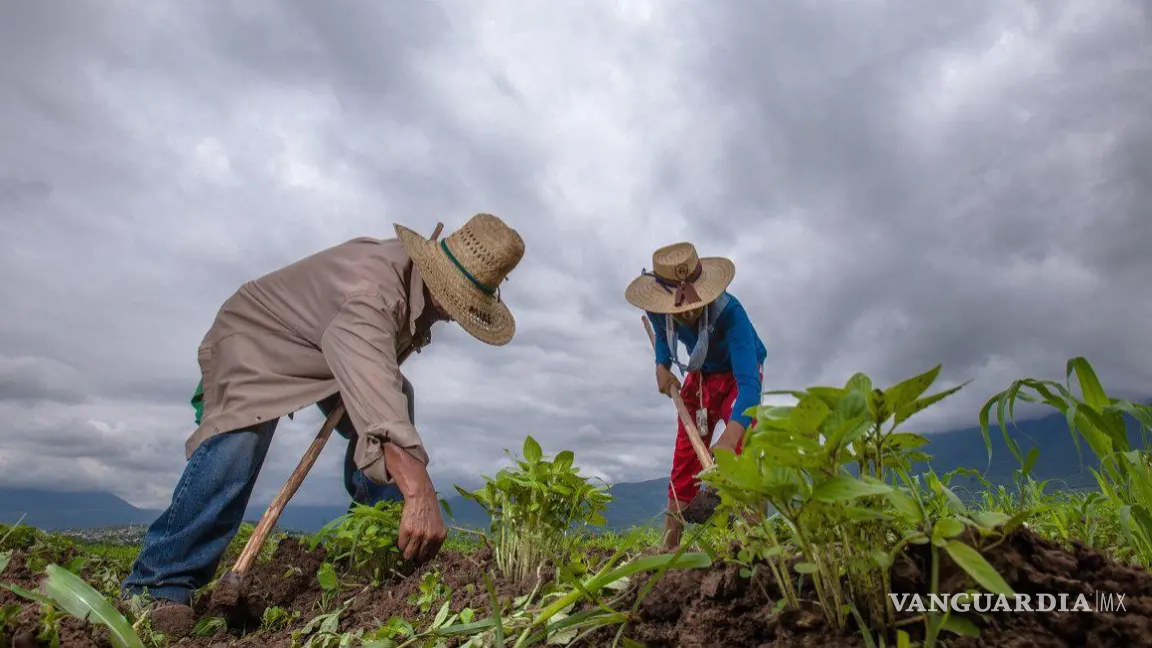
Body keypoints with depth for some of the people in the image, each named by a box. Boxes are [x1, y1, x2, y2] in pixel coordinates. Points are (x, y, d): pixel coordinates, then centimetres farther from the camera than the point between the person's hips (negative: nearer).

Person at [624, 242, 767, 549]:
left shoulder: (730, 312, -40)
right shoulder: (658, 310, -24)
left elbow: (749, 382, -48)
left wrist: (730, 437, -63)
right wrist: (662, 367, -14)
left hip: (737, 374, -4)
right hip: (699, 375, 4)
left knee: (744, 449, -26)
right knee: (684, 461, 3)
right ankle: (668, 546, 11)